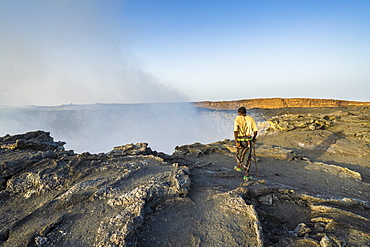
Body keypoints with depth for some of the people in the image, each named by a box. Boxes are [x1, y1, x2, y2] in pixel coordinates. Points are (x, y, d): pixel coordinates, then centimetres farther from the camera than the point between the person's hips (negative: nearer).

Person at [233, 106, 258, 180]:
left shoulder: (237, 119, -3)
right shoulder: (251, 119, 4)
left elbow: (235, 131, -14)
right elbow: (255, 130, 2)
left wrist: (236, 141, -17)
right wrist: (254, 138, 20)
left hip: (240, 140, -1)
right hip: (248, 141, 1)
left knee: (239, 153, 24)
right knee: (247, 157, 8)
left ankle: (239, 166, 46)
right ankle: (246, 175, 4)